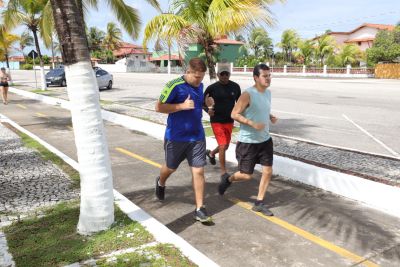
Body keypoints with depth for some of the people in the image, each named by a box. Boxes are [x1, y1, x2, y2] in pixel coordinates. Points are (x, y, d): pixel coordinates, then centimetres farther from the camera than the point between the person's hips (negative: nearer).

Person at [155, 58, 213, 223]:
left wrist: (207, 105, 1)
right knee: (171, 168, 17)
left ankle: (199, 209, 8)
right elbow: (159, 107, -16)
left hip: (197, 137, 4)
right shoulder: (175, 85, -16)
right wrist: (182, 106, -25)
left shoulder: (199, 85, 5)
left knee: (198, 171, -1)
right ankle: (160, 183, 51)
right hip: (176, 137, -4)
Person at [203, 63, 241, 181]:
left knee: (226, 146, 15)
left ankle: (211, 153, 48)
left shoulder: (235, 87, -1)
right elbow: (202, 101, 1)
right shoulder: (212, 88, -8)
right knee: (223, 145, -11)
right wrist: (207, 109, -17)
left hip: (229, 121, 4)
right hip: (216, 121, -4)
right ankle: (223, 171, 5)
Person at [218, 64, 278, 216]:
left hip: (265, 140, 7)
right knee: (246, 175, 1)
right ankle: (227, 180, 33)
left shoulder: (268, 93, 7)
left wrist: (271, 117, 1)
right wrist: (252, 124, -28)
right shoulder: (248, 94, -17)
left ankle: (259, 203, 18)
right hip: (248, 142, -7)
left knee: (268, 171, 4)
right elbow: (234, 114, -18)